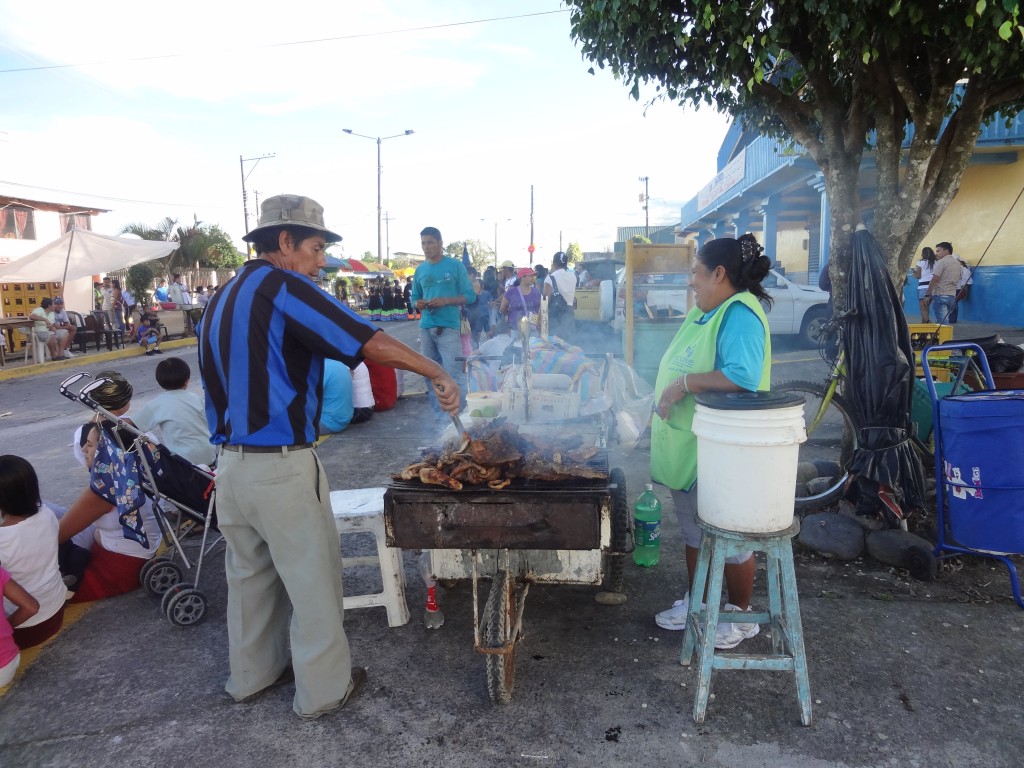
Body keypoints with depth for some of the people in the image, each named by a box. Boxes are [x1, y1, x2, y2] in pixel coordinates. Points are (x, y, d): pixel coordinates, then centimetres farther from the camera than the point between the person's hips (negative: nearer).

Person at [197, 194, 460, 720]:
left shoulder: (221, 300, 12)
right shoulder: (281, 286, -14)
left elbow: (217, 387, 16)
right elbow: (370, 342, -21)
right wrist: (438, 374, -13)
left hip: (231, 463, 9)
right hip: (282, 467, -8)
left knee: (249, 573, 21)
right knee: (313, 581, 7)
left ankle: (251, 674, 38)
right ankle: (324, 690, 21)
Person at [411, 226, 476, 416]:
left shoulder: (456, 265, -1)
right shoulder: (420, 270, 12)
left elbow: (470, 296, -2)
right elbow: (414, 298, 18)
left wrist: (445, 301, -16)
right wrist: (418, 304, -5)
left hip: (449, 328, -5)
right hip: (426, 328, 5)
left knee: (453, 375, -7)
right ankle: (439, 415, 19)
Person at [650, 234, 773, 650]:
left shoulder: (740, 315, -19)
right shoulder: (703, 312, 10)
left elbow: (742, 375, -35)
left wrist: (683, 384, -27)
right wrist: (664, 399, 9)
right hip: (687, 447, 9)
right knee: (694, 531, 21)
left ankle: (740, 616, 28)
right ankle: (696, 601, 39)